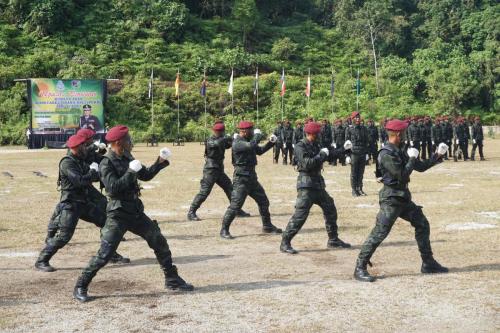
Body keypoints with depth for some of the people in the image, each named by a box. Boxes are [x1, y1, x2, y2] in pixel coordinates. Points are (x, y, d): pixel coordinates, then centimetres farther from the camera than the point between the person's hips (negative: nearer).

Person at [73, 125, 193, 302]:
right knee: (104, 254, -9)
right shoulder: (107, 164, -13)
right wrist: (130, 172, -27)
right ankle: (80, 287, 7)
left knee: (160, 242, 9)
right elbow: (113, 188, -24)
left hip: (136, 211, 8)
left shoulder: (128, 158, 9)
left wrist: (160, 162, 4)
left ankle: (172, 280, 22)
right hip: (118, 214, -7)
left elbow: (146, 175, 16)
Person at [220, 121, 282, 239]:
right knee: (235, 205, -11)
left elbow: (260, 150, 24)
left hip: (252, 177, 9)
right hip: (241, 179, -9)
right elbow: (251, 146, -34)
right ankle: (224, 230, -2)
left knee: (264, 201, 15)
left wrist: (271, 142, 11)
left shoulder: (248, 141, 12)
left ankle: (267, 226, 29)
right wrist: (258, 135, -17)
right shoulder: (237, 143, -16)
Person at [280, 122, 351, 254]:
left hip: (318, 183, 9)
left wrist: (343, 148, 21)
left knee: (330, 210, 14)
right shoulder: (300, 147, -13)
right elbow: (307, 164, -24)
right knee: (300, 215, -12)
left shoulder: (316, 146, 12)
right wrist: (321, 155, -16)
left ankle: (333, 240, 28)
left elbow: (330, 154, 26)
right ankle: (285, 243, -6)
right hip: (306, 185, -9)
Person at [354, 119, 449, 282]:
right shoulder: (386, 154, -18)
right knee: (379, 233, -12)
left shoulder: (400, 152, 11)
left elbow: (420, 167, 18)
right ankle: (360, 269, -6)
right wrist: (412, 158, -11)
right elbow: (402, 175, -23)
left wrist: (438, 155, 11)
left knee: (422, 225, 14)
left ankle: (428, 263, 25)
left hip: (404, 197, 10)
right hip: (391, 199, -10)